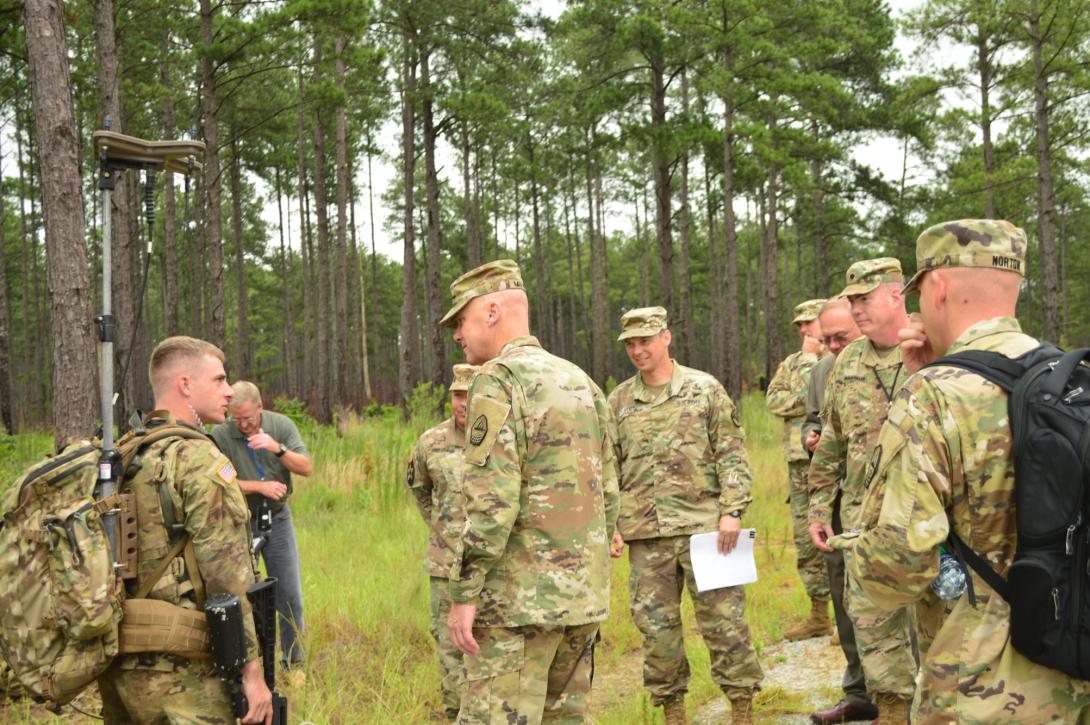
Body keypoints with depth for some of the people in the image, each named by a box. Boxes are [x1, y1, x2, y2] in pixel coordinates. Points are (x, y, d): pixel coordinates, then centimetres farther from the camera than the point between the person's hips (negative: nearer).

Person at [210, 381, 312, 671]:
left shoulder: (282, 425, -4)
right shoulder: (220, 436, -11)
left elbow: (306, 468, -9)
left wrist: (277, 448, -25)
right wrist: (261, 486, -19)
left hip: (277, 519, 2)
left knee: (290, 596, 4)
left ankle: (294, 662, 17)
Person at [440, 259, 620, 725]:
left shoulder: (498, 380, -11)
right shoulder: (581, 382, 13)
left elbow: (491, 501, -19)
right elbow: (607, 494, 15)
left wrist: (463, 594, -15)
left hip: (518, 599, -8)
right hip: (582, 597, 8)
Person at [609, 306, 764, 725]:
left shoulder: (705, 390, 1)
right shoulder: (619, 401, 9)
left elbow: (732, 457, -1)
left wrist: (732, 511, -11)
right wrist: (609, 524, 6)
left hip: (703, 524, -3)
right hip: (645, 534, 3)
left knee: (724, 619, 0)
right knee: (656, 626, 7)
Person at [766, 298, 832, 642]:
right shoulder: (791, 363, 17)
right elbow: (774, 399, 1)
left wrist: (809, 358, -7)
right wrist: (811, 402, -10)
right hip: (799, 461, 7)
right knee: (806, 541, 10)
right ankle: (819, 615, 20)